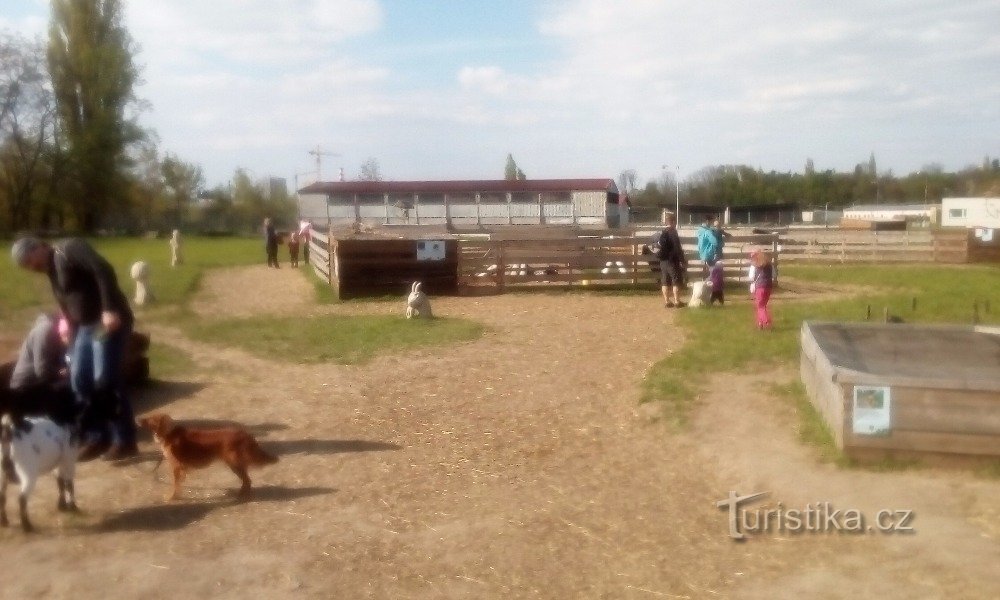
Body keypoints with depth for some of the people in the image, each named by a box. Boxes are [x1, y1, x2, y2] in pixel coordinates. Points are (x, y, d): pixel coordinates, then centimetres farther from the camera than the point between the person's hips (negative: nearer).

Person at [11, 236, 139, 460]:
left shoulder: (68, 249, -9)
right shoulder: (52, 271, 19)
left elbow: (103, 270, -24)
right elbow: (68, 308, 24)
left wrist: (110, 310, -29)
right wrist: (73, 346, 23)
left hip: (109, 322, -10)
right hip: (86, 326, 10)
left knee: (105, 381, -11)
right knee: (79, 380, 10)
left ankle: (125, 441, -2)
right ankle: (97, 437, 20)